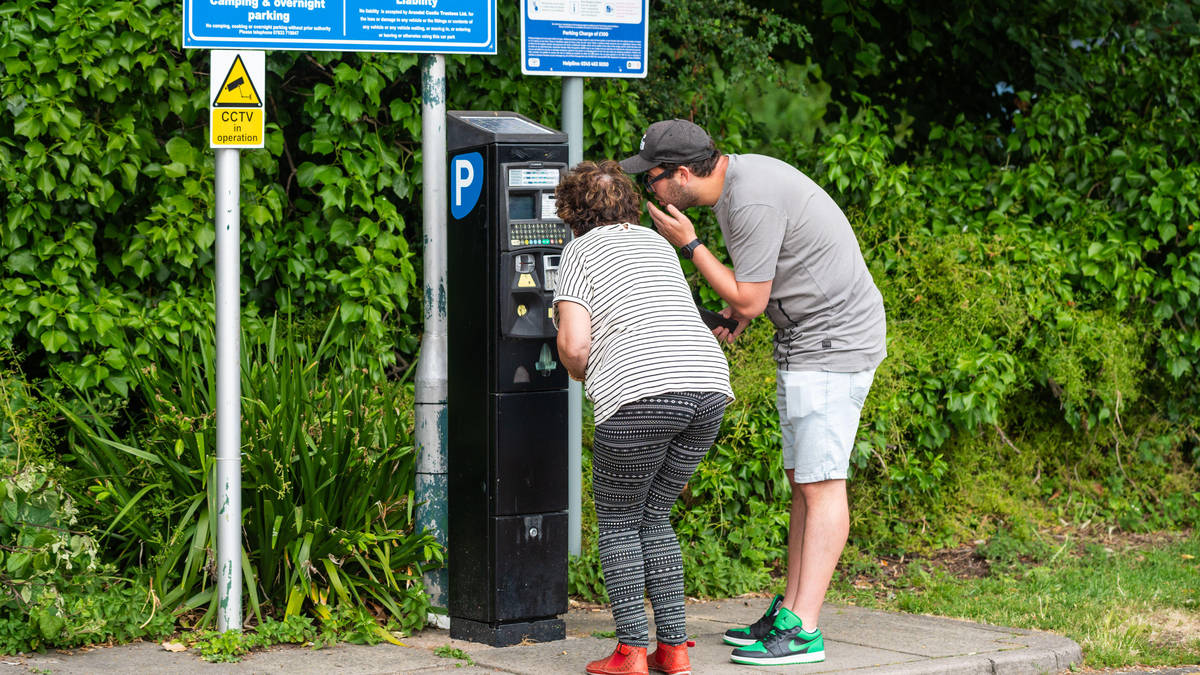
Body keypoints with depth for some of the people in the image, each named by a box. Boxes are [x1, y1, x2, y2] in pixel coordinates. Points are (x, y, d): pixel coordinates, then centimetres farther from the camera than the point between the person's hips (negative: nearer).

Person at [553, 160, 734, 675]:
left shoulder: (579, 252, 7)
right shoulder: (656, 243, 26)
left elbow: (573, 345, -5)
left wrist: (580, 374, 18)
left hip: (642, 394, -6)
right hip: (709, 386, 6)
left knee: (618, 522, 10)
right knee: (653, 516, 19)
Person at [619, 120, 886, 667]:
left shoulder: (753, 202, -23)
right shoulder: (734, 176, 9)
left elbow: (749, 299, -16)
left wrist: (689, 245, -9)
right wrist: (736, 318, 7)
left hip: (835, 342, -10)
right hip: (803, 341, 10)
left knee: (821, 483, -11)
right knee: (803, 481, 11)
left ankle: (802, 630, -12)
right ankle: (789, 612, 15)